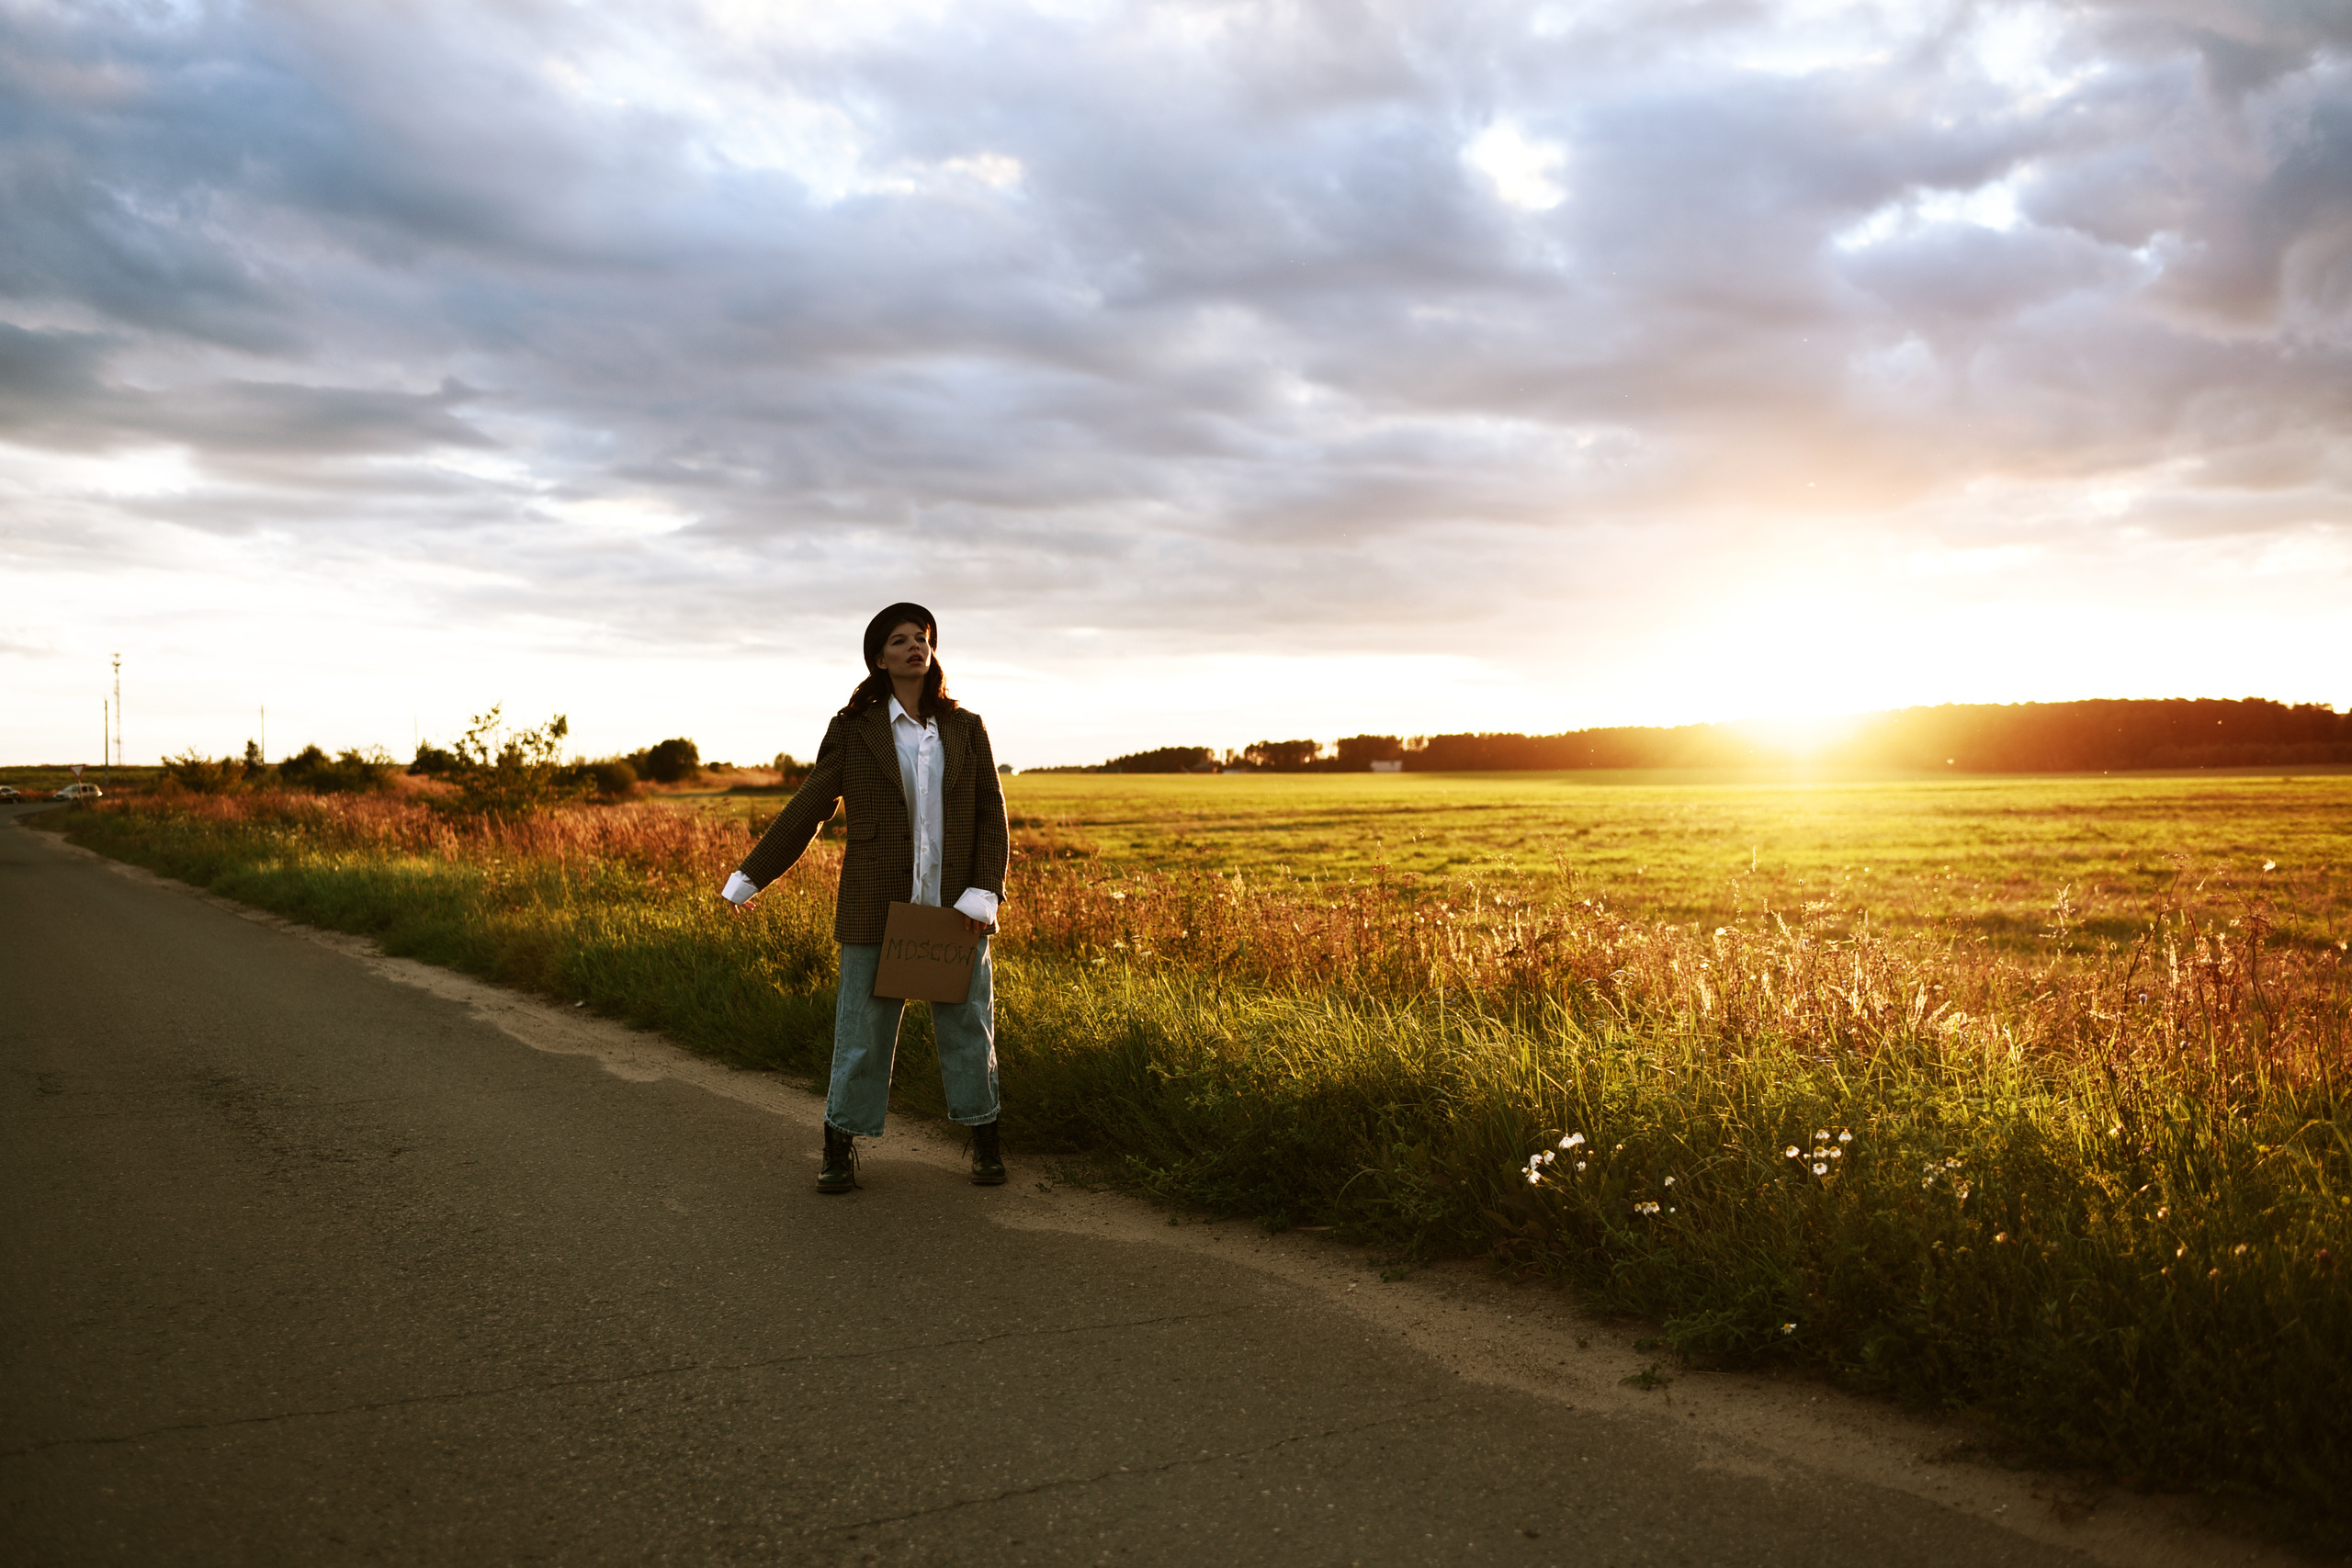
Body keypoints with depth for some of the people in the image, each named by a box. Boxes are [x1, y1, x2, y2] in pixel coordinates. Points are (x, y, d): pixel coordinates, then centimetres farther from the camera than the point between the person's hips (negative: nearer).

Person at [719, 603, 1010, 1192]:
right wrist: (749, 876, 3)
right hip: (878, 906, -1)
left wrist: (983, 893, -9)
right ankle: (840, 1147, 19)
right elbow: (806, 811, 4)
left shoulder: (965, 729, 5)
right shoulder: (854, 730, 1)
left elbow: (991, 816, 3)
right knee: (863, 1027, 4)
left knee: (967, 1022, 7)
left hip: (955, 907, 1)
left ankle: (984, 1139, 23)